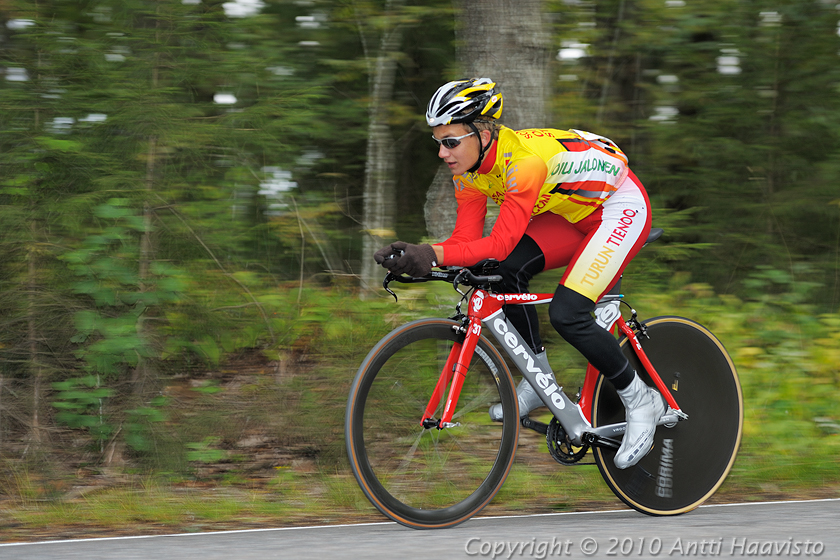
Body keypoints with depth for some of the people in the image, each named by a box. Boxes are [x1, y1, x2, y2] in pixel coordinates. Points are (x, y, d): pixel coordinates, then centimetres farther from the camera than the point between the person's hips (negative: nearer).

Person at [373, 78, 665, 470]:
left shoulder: (525, 161, -34)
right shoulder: (470, 169, -9)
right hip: (573, 213, 8)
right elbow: (465, 240, -12)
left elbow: (501, 242, -37)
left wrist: (433, 255, -47)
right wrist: (413, 256, -30)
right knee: (508, 271, -15)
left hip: (621, 207, -8)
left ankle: (641, 401, -2)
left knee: (566, 314, -21)